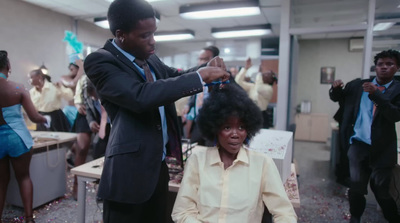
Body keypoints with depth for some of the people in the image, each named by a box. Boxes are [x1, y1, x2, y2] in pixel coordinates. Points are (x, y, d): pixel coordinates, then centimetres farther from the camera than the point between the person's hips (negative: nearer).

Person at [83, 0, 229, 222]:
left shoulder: (150, 58, 9)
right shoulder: (100, 61, -15)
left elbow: (176, 76, 22)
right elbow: (141, 96, -30)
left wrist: (207, 67, 0)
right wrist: (200, 76, -25)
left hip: (159, 165, 8)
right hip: (130, 171, -8)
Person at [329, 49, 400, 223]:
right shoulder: (358, 85, 5)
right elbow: (337, 97, 14)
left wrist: (376, 94, -25)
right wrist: (335, 88, -8)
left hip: (382, 148, -1)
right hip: (358, 144, 2)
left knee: (381, 189, 8)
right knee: (356, 186, 8)